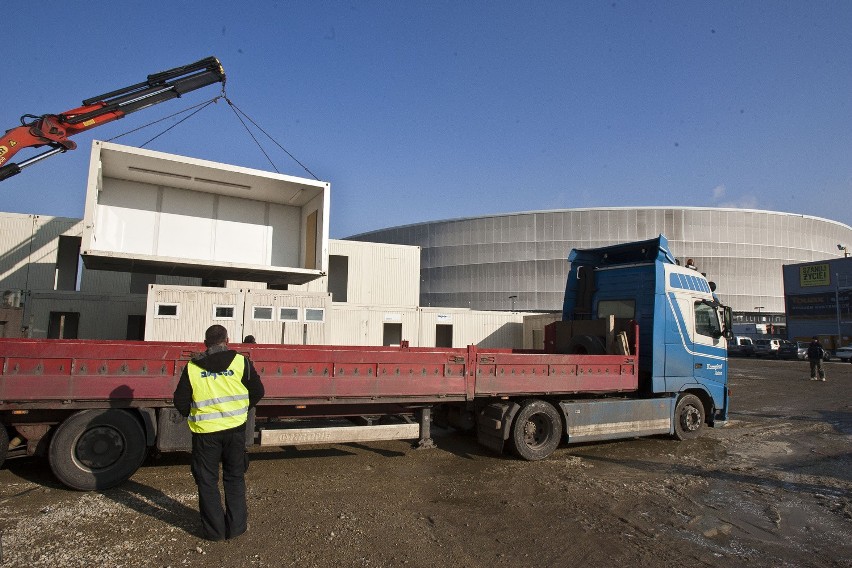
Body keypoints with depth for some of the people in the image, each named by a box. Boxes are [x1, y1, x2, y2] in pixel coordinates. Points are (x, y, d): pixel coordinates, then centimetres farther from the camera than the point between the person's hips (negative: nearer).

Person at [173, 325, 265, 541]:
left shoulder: (192, 368, -3)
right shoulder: (241, 362, -4)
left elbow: (180, 402, 0)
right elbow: (257, 392, 1)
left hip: (205, 431, -1)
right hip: (235, 428, 1)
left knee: (207, 481, 14)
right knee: (234, 478, 17)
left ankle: (214, 529, 20)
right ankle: (236, 526, 22)